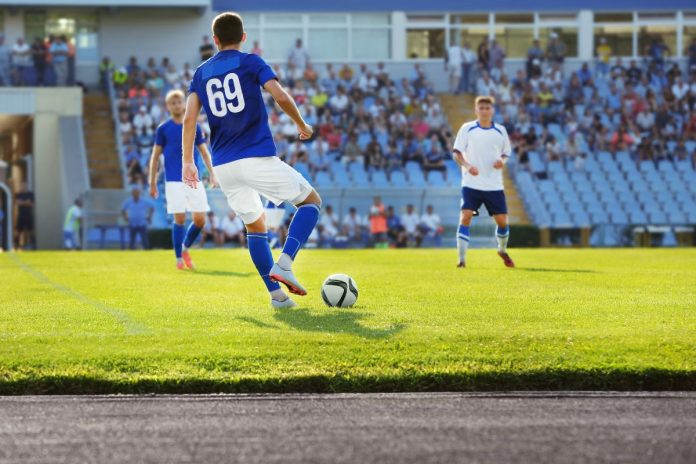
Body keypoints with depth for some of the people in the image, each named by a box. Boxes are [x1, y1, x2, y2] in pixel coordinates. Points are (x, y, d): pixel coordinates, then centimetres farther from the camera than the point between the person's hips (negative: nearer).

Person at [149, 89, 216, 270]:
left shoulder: (194, 127, 9)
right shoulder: (163, 128, 3)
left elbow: (204, 153, 14)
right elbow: (155, 156, 6)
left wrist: (212, 173, 2)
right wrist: (152, 183, 2)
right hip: (173, 181, -3)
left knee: (200, 220, -2)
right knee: (180, 218, -7)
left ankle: (185, 248, 22)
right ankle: (179, 258, 5)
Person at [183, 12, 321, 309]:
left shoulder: (201, 73, 14)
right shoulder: (250, 62, 2)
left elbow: (189, 118, 5)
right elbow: (281, 97, -11)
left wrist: (188, 162, 9)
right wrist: (302, 125, 6)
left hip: (223, 166, 5)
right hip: (257, 157, -5)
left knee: (255, 226, 19)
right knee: (312, 200, 9)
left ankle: (276, 294, 8)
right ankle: (284, 264, -12)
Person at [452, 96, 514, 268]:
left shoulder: (500, 130, 7)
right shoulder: (467, 129, 0)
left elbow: (506, 153, 16)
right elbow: (457, 153, -1)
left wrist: (502, 161, -8)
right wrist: (467, 165, -20)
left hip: (494, 185, 2)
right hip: (471, 184, -2)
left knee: (502, 220, 4)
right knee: (465, 217, -15)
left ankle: (502, 251, 32)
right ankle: (461, 259, -10)